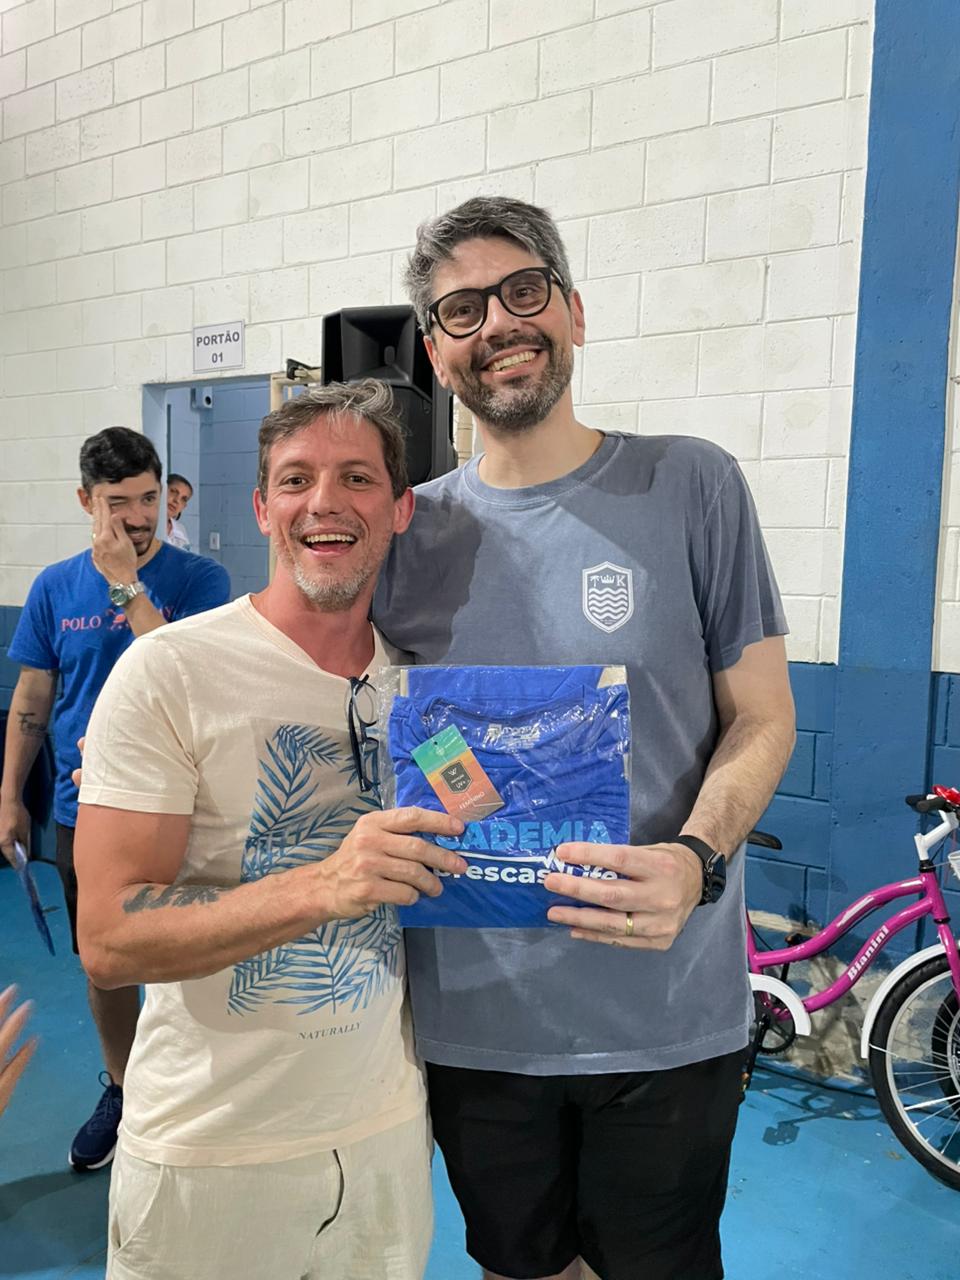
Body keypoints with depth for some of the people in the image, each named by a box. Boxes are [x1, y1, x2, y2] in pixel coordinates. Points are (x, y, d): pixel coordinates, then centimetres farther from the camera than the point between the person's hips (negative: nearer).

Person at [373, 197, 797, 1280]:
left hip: (665, 1011, -2)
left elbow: (761, 716, -4)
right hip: (471, 1013, 2)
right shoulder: (409, 530, 0)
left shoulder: (689, 485, -7)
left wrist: (694, 859, -22)